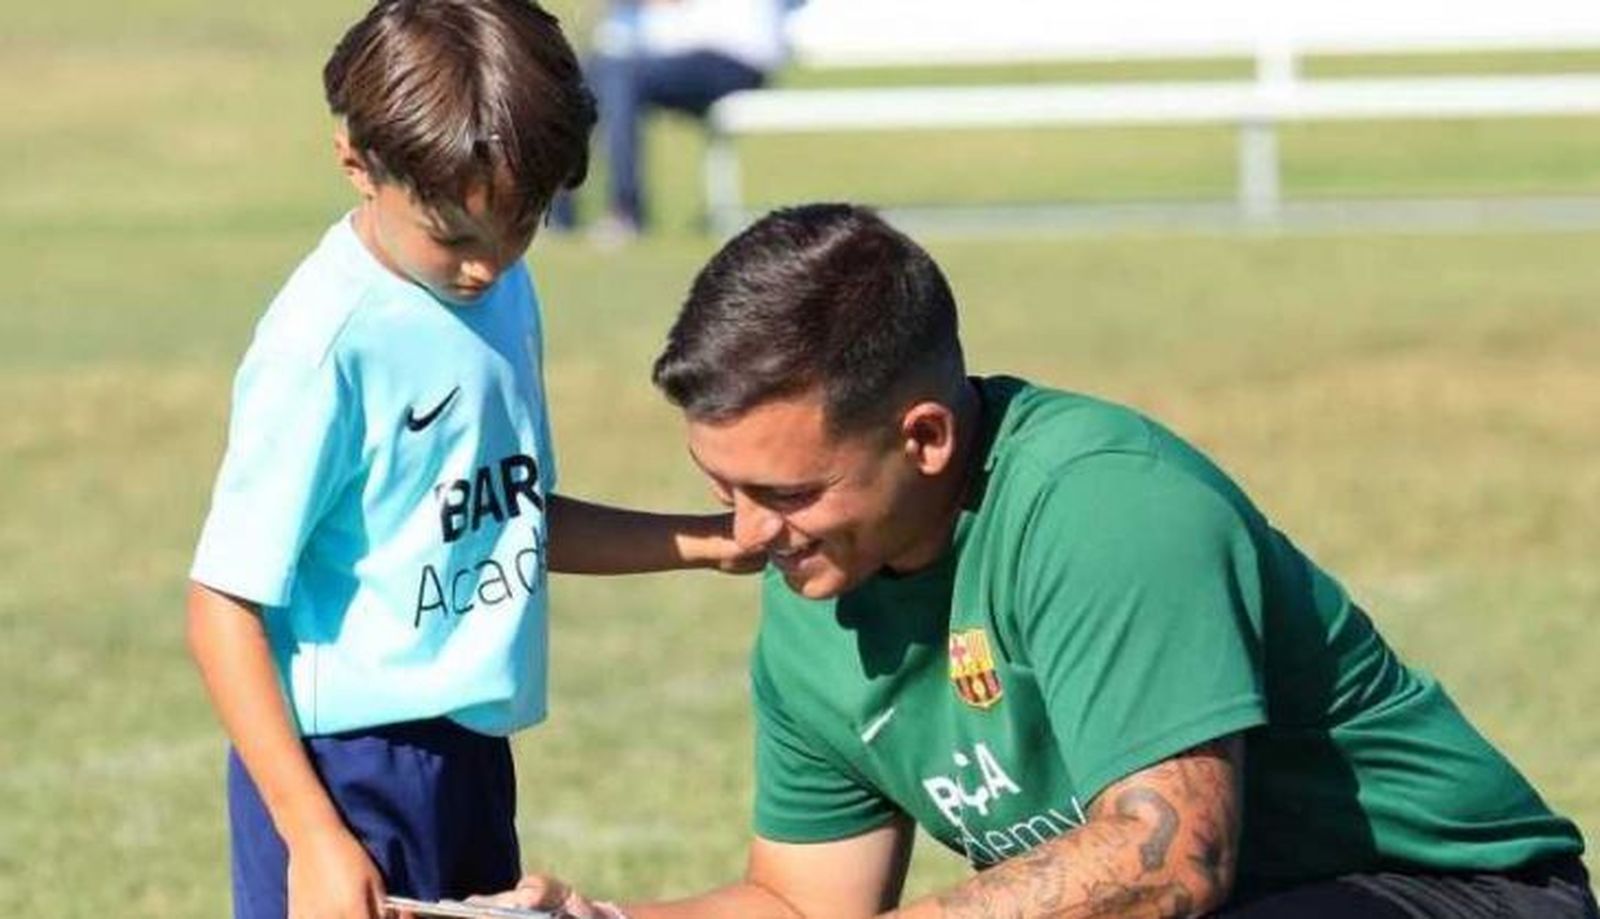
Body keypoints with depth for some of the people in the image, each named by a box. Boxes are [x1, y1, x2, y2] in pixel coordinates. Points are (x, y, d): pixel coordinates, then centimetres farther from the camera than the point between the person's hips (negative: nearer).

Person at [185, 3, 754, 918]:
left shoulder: (502, 292, 5)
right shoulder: (327, 343, -19)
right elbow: (225, 607, -18)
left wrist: (702, 541, 7)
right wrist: (311, 834, -21)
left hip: (468, 753, 9)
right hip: (345, 768, -9)